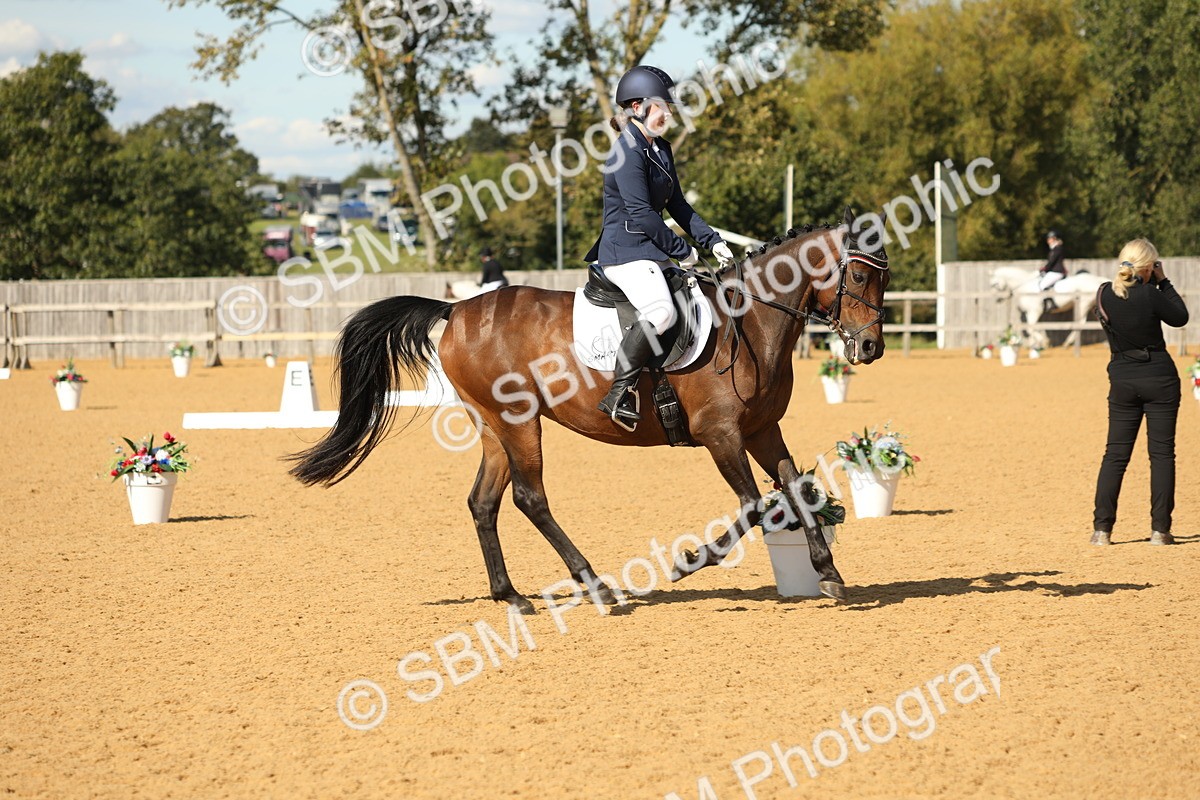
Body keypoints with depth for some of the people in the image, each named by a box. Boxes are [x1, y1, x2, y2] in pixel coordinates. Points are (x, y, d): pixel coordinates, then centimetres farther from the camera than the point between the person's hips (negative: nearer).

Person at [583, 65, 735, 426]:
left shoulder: (660, 149, 16)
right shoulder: (627, 150, -14)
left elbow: (677, 204, 20)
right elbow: (641, 213, -18)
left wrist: (712, 241, 9)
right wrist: (683, 251, -11)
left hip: (651, 252, 11)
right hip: (626, 250, -11)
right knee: (661, 312, -31)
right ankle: (618, 394, -28)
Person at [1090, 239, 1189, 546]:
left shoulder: (1105, 294, -4)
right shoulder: (1150, 296, -18)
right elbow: (1180, 318, -1)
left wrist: (1155, 285, 8)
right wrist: (1162, 282, 2)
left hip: (1122, 380, 4)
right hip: (1160, 379, -4)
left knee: (1116, 453, 8)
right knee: (1162, 452, 4)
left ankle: (1102, 528, 3)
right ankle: (1160, 529, 3)